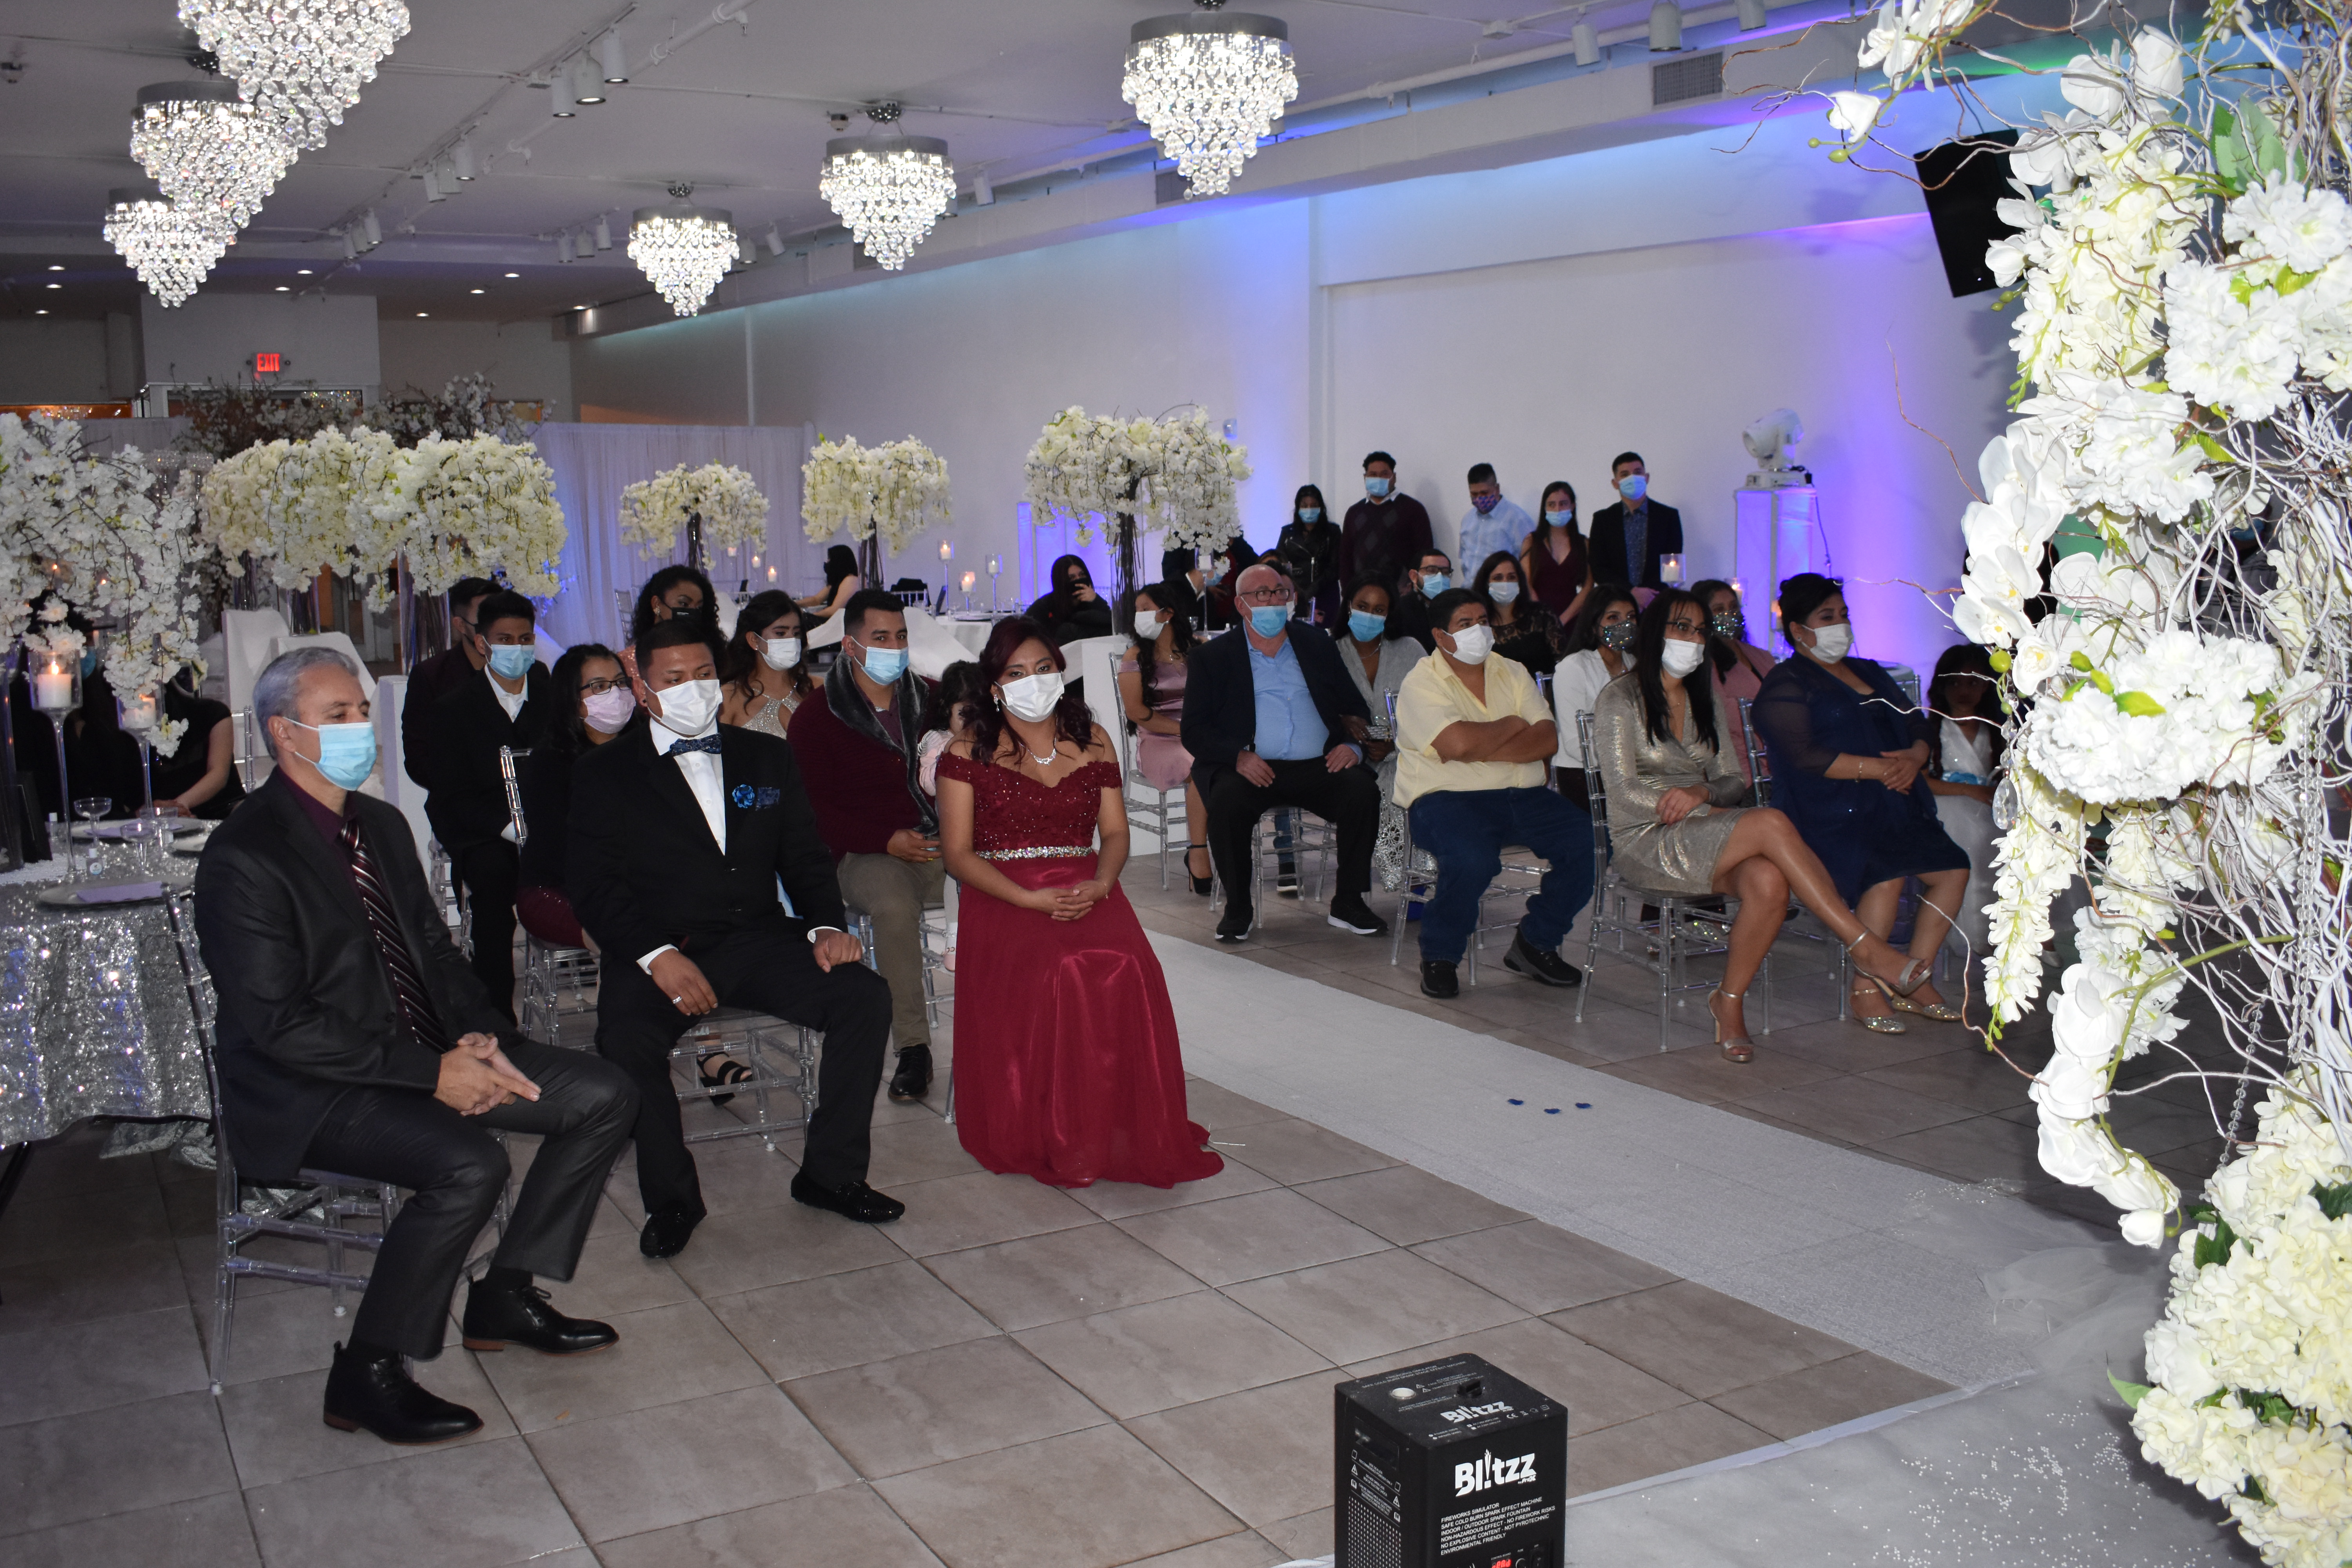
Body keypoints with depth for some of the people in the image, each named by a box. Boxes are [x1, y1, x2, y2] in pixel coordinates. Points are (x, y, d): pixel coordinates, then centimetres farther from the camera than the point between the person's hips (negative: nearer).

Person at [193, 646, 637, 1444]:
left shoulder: (383, 824, 11)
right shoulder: (243, 858, -15)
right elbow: (279, 1024, -21)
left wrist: (476, 1035, -5)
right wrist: (429, 1072, -23)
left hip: (427, 1054, 8)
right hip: (308, 1090, -8)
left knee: (604, 1095, -3)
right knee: (470, 1164, -32)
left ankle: (506, 1295, 9)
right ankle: (367, 1372, -13)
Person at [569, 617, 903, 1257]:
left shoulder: (768, 757, 17)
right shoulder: (605, 773, 6)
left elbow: (805, 857, 14)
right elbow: (594, 884, -4)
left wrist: (827, 926, -7)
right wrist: (656, 955, -20)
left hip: (761, 940, 3)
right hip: (664, 949, -3)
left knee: (866, 996, -20)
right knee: (624, 1036, -32)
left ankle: (830, 1172, -5)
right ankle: (672, 1198, -10)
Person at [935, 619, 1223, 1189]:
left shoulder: (1092, 740, 16)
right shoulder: (969, 752, 5)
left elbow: (1115, 833, 12)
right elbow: (959, 853, -1)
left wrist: (1099, 885, -11)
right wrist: (1031, 899, -15)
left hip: (1086, 891, 3)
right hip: (1004, 899, -2)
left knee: (1128, 970, -30)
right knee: (1056, 975, -34)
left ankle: (1124, 1131, -17)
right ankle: (1047, 1138, -19)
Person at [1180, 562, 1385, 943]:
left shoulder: (1316, 644, 18)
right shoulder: (1213, 656, 9)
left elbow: (1354, 706, 17)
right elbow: (1194, 729, 1)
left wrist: (1352, 744, -6)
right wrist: (1238, 756, -18)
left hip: (1319, 767, 2)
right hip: (1252, 768, -2)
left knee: (1363, 791, -26)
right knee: (1226, 801, -33)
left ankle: (1348, 903, -11)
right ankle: (1237, 908, -13)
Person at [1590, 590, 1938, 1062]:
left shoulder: (1700, 700, 21)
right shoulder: (1621, 698, 1)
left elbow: (1734, 782, 16)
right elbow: (1624, 791, -8)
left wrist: (1701, 792, -10)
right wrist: (1714, 815, -14)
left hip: (1703, 839, 6)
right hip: (1644, 842, -6)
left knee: (1770, 881, -31)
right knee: (1771, 823, -30)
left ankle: (1730, 1000, -14)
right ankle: (1867, 948, -27)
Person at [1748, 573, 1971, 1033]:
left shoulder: (1871, 674, 25)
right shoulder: (1785, 685, 1)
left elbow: (1918, 732, 21)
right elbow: (1807, 756, -13)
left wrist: (1913, 759, -3)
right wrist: (1880, 767, -15)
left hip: (1893, 805, 7)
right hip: (1829, 811, -7)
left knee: (1953, 869, -11)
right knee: (1887, 875, -31)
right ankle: (1865, 991, -17)